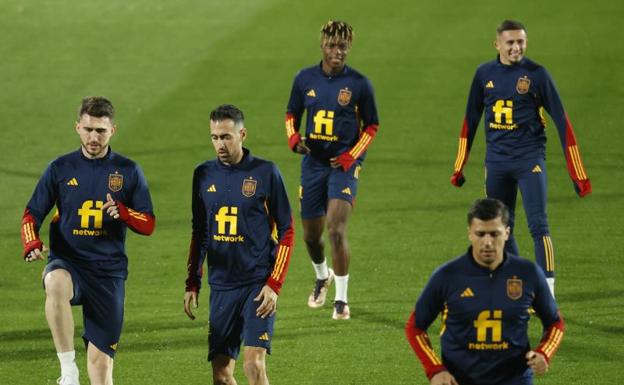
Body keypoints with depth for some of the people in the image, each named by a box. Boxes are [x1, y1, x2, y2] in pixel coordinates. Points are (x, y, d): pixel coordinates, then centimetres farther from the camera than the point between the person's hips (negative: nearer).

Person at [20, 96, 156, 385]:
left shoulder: (128, 171, 5)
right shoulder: (61, 168, 5)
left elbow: (148, 225, 6)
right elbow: (32, 214, 8)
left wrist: (122, 212, -15)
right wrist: (32, 246, -14)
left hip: (109, 271, 1)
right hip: (68, 263, -1)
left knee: (101, 360, -2)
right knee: (56, 283, -39)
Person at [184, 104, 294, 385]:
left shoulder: (265, 173, -5)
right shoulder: (204, 174, 8)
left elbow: (286, 233, -2)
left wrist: (274, 285, -10)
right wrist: (192, 284, 13)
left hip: (258, 284, -4)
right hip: (221, 287, 4)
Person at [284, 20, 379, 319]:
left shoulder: (359, 84, -7)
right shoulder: (305, 79, 2)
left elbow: (371, 126, 2)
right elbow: (292, 113, 15)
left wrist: (351, 157, -10)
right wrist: (294, 139, -6)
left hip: (343, 163, -4)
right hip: (313, 162, 4)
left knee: (336, 230, -18)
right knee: (311, 234, 12)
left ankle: (341, 299, -7)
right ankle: (322, 277, 44)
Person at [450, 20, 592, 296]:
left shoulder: (536, 74, -6)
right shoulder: (484, 74, 5)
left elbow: (561, 121, -5)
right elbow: (471, 120, 15)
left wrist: (577, 173, -9)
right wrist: (459, 167, 16)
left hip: (530, 159, -4)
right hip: (496, 160, 4)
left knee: (538, 225, -12)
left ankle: (547, 291, -13)